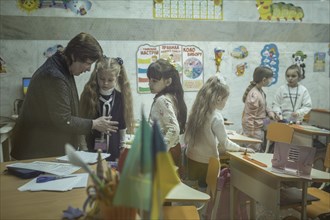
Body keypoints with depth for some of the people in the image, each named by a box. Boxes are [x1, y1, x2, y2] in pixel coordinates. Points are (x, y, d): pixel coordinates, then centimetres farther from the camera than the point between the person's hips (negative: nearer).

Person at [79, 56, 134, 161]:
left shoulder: (120, 98, -1)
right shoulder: (89, 95, -6)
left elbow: (123, 127, 7)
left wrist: (122, 148, 8)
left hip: (113, 150, 2)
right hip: (92, 149, -1)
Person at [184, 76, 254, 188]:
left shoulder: (197, 110, 0)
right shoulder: (216, 117, -19)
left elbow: (188, 136, 6)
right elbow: (224, 143, -11)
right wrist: (242, 149, 2)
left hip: (191, 157, 6)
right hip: (207, 162, -6)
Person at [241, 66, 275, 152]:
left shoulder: (260, 91, 3)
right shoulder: (254, 95, -25)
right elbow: (250, 117, -23)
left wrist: (269, 111, 1)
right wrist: (252, 134, -20)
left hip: (259, 129, 10)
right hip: (254, 129, -10)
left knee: (258, 151, 18)